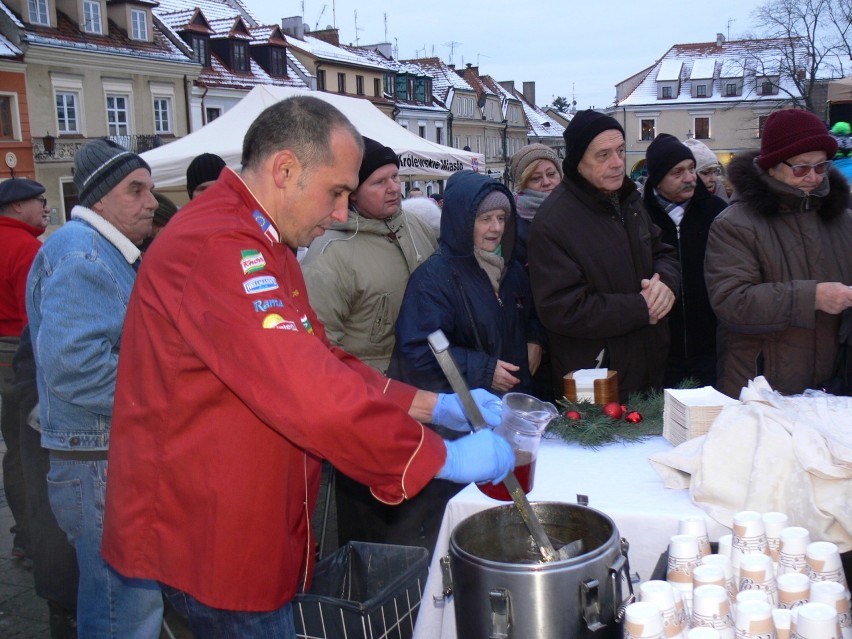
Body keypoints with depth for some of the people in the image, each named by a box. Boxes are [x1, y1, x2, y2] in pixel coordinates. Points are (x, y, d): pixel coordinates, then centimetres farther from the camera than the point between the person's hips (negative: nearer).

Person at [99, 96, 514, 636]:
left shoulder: (258, 245, 12)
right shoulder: (218, 248, -25)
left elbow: (324, 364, 12)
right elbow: (312, 393, -32)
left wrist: (435, 405, 1)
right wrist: (446, 458, -23)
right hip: (210, 542, -10)